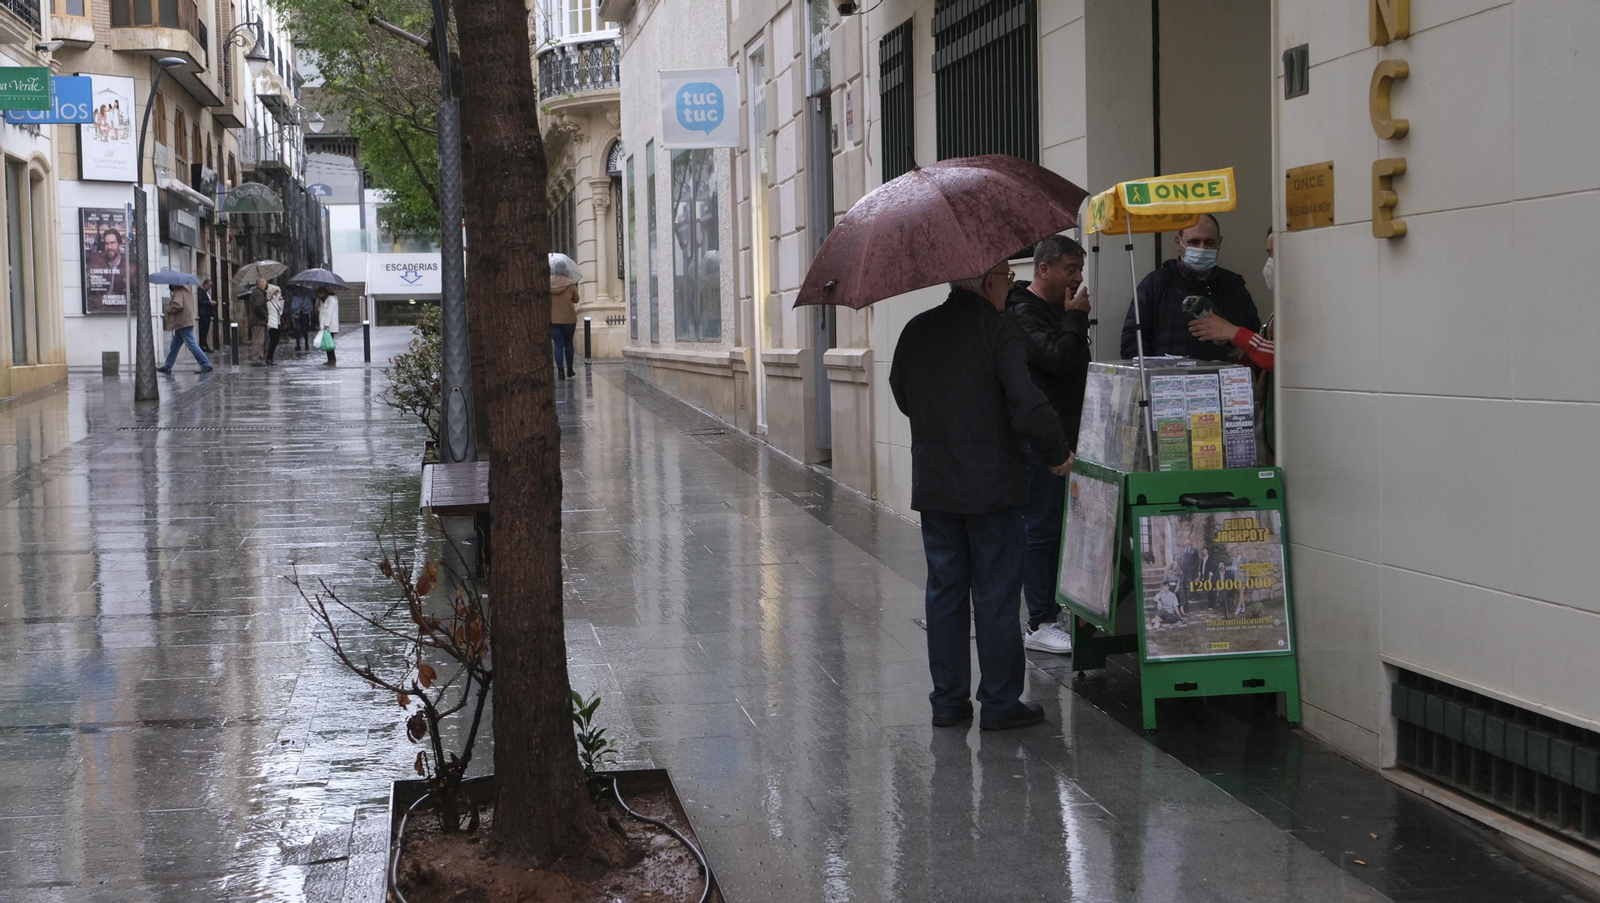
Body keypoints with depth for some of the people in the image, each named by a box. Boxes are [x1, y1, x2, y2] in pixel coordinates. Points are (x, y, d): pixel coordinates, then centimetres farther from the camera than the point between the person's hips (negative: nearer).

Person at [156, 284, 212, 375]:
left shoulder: (179, 292, -14)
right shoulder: (186, 291, 17)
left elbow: (177, 305, -27)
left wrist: (168, 309, -8)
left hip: (183, 324, -11)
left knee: (192, 345, -10)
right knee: (174, 346, 15)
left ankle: (206, 365, -11)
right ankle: (167, 367, 20)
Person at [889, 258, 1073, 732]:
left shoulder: (917, 330, 3)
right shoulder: (998, 330, -15)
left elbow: (902, 396, 15)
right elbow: (1026, 403, -22)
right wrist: (1058, 453, -8)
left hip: (932, 484, 5)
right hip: (991, 484, -5)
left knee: (944, 591, 13)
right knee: (996, 595, 4)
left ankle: (948, 701, 17)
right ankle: (999, 703, 9)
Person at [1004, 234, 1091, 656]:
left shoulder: (1061, 310, 18)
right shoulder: (1023, 313, -11)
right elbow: (1058, 358, -23)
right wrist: (1076, 318, -12)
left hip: (1068, 434, 9)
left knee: (1058, 525, 11)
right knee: (1041, 527, -5)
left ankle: (1055, 611, 18)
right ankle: (1039, 624, -1)